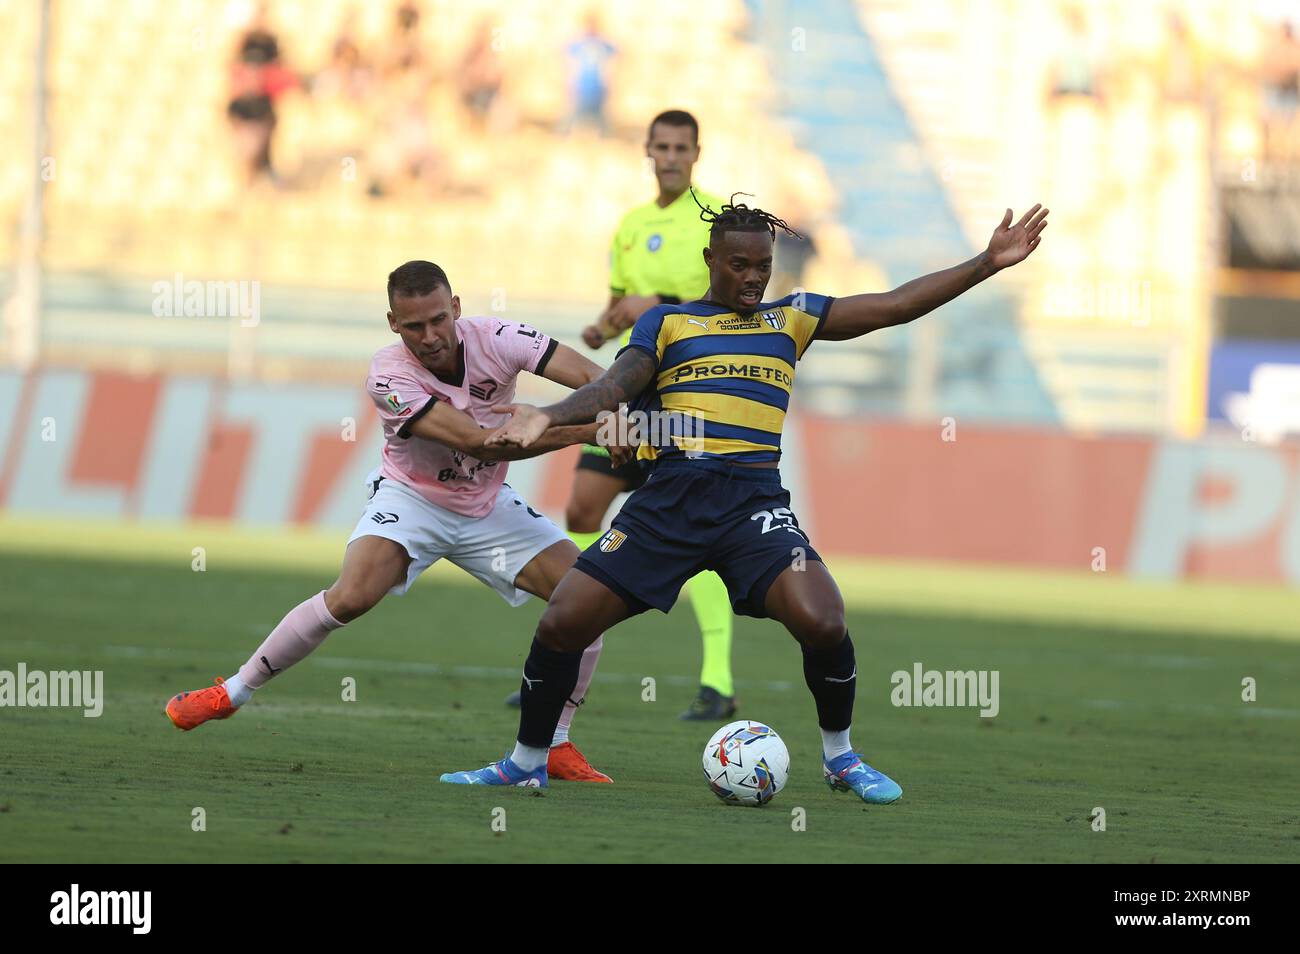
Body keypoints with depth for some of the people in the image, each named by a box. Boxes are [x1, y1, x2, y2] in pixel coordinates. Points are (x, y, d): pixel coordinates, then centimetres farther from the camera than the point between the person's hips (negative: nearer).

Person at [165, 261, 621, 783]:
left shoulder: (494, 339, -21)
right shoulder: (389, 375, -29)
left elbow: (596, 380, -26)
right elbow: (479, 442, -36)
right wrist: (585, 429, -42)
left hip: (488, 505, 4)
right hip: (412, 499, -4)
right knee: (350, 597, -27)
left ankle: (553, 745, 4)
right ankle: (232, 692, -9)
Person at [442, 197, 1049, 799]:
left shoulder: (791, 318, 17)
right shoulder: (666, 321, 13)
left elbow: (895, 306, 14)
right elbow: (612, 388, 0)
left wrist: (988, 264, 8)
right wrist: (549, 418, -21)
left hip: (753, 500, 0)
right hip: (669, 497, 0)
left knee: (822, 622, -23)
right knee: (561, 624, -7)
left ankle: (839, 757, 3)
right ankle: (527, 762, 16)